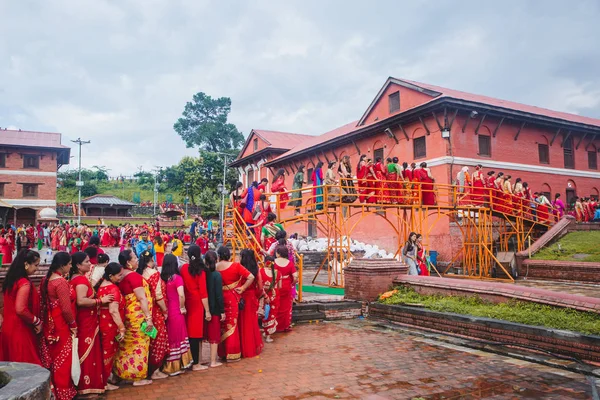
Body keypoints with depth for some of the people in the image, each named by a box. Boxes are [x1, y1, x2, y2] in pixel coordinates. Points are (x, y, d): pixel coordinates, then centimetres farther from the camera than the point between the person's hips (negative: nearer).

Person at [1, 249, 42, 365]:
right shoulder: (24, 283, -20)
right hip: (20, 330, -9)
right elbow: (21, 309, -27)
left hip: (11, 328, 9)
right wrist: (37, 321, -12)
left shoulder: (12, 279, 8)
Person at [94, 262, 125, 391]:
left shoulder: (101, 285, 4)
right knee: (108, 353, 5)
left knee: (105, 352, 19)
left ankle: (106, 377, 31)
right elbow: (113, 311, -26)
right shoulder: (113, 289, -22)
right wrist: (122, 328, -23)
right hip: (111, 325, -8)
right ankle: (104, 382, 16)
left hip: (103, 322, 8)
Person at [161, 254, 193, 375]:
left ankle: (168, 366, 26)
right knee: (178, 338, 12)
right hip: (176, 312, -4)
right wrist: (182, 307, -8)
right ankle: (177, 366, 22)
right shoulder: (177, 278, -13)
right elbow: (181, 295, -24)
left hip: (165, 311, 4)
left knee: (168, 338, 16)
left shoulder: (162, 277, 0)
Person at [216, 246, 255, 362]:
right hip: (232, 297, -2)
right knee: (231, 325, 7)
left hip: (218, 298, 2)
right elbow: (251, 277, -14)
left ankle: (222, 352, 25)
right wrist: (243, 288, -6)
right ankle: (232, 354, 9)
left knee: (221, 325, 16)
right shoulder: (235, 266, -10)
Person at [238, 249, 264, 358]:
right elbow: (260, 287, 4)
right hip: (252, 298, 5)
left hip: (243, 298, -5)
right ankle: (256, 346, 27)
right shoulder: (256, 269, 0)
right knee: (253, 322, 18)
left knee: (244, 323, 6)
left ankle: (246, 349, 13)